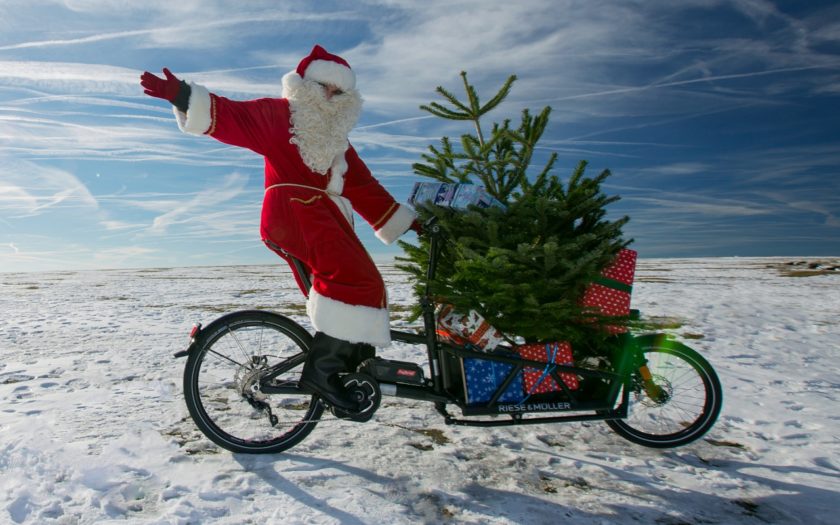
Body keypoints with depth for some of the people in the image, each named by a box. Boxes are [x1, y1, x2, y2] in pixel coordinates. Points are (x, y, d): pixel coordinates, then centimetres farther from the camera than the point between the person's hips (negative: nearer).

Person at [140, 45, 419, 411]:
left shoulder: (335, 136, 28)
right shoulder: (279, 114, 10)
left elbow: (365, 188, 27)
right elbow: (232, 116, -3)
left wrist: (406, 221, 23)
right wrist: (183, 96, -21)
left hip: (326, 219, 8)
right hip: (291, 209, -8)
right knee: (353, 278, -26)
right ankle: (322, 368, -20)